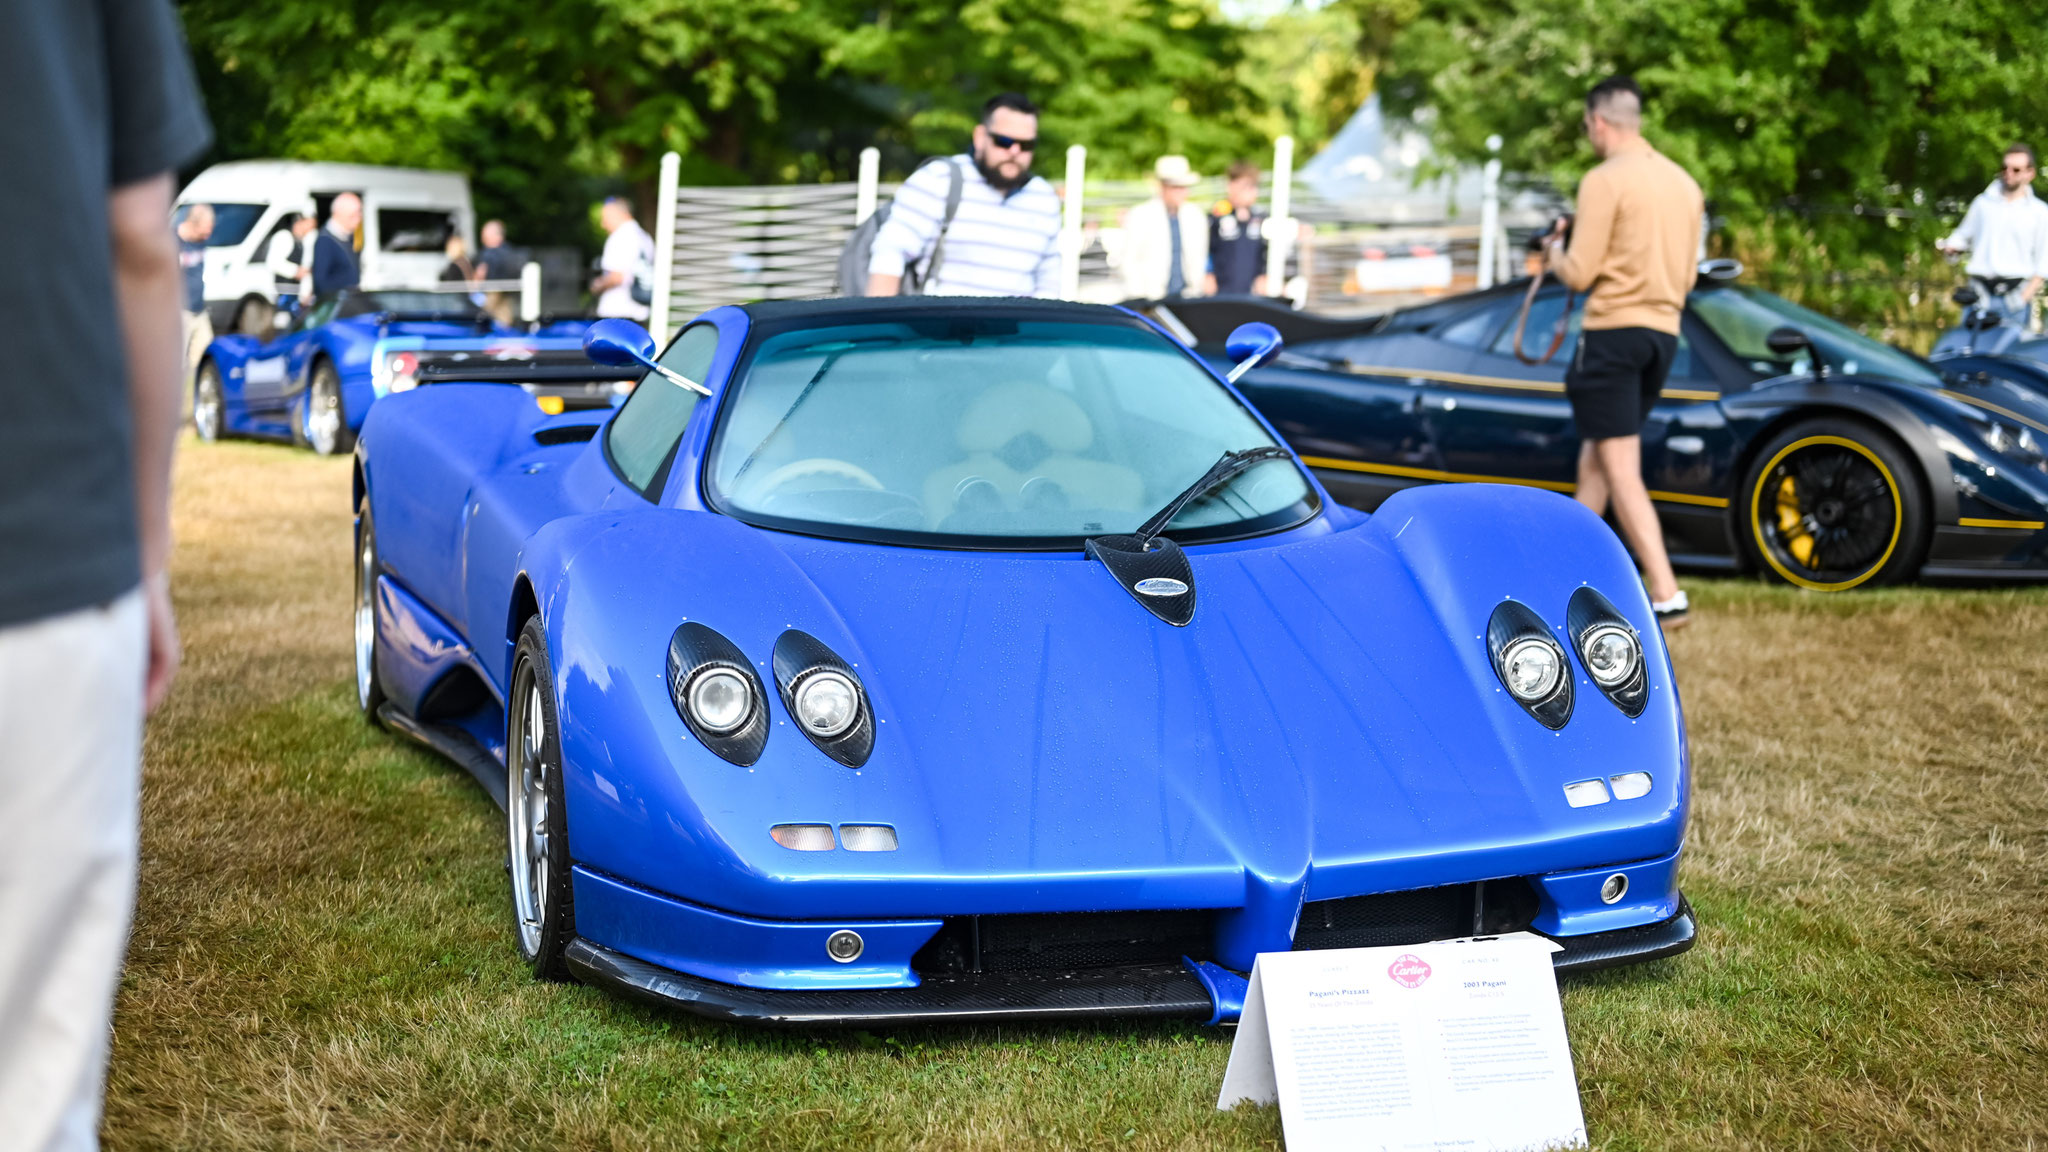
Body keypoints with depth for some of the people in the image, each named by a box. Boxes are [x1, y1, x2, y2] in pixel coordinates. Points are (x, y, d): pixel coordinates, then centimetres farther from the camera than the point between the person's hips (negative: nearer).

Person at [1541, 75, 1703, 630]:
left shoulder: (1605, 180, -12)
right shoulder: (1684, 182, 12)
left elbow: (1580, 273, -13)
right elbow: (1687, 274, 17)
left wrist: (1554, 250, 7)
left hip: (1614, 331, -8)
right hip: (1663, 333, 8)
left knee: (1621, 472, -8)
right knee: (1595, 458, 19)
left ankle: (1667, 595, -16)